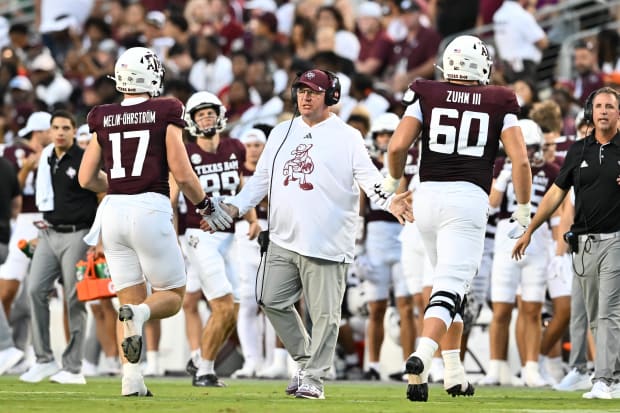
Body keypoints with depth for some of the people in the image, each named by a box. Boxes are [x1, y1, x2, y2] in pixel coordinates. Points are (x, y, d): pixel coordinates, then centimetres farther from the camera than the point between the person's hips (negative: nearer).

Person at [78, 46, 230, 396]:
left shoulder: (103, 119, 7)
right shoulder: (165, 114, -4)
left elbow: (87, 178, 10)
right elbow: (183, 174, -6)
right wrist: (207, 205, 10)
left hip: (113, 211, 4)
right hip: (150, 210, -4)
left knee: (131, 298, 11)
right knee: (172, 297, 8)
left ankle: (132, 378, -3)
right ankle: (138, 314, -26)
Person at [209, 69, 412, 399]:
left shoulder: (346, 137, -1)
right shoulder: (282, 133, 15)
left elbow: (368, 178, -8)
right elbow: (262, 180, 18)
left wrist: (390, 202, -26)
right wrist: (234, 208, 6)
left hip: (326, 243, -5)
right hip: (283, 239, 5)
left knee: (324, 313, -3)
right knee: (273, 302, 5)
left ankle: (313, 376, 8)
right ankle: (305, 359, 22)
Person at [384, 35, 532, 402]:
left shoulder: (426, 96, 6)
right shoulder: (499, 103, 4)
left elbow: (398, 146, -3)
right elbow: (520, 160, -2)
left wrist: (394, 179, 18)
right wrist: (523, 207, 12)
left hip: (428, 194, 3)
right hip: (469, 197, -3)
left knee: (453, 284, 21)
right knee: (450, 287, -8)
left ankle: (454, 374, 21)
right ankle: (422, 355, -33)